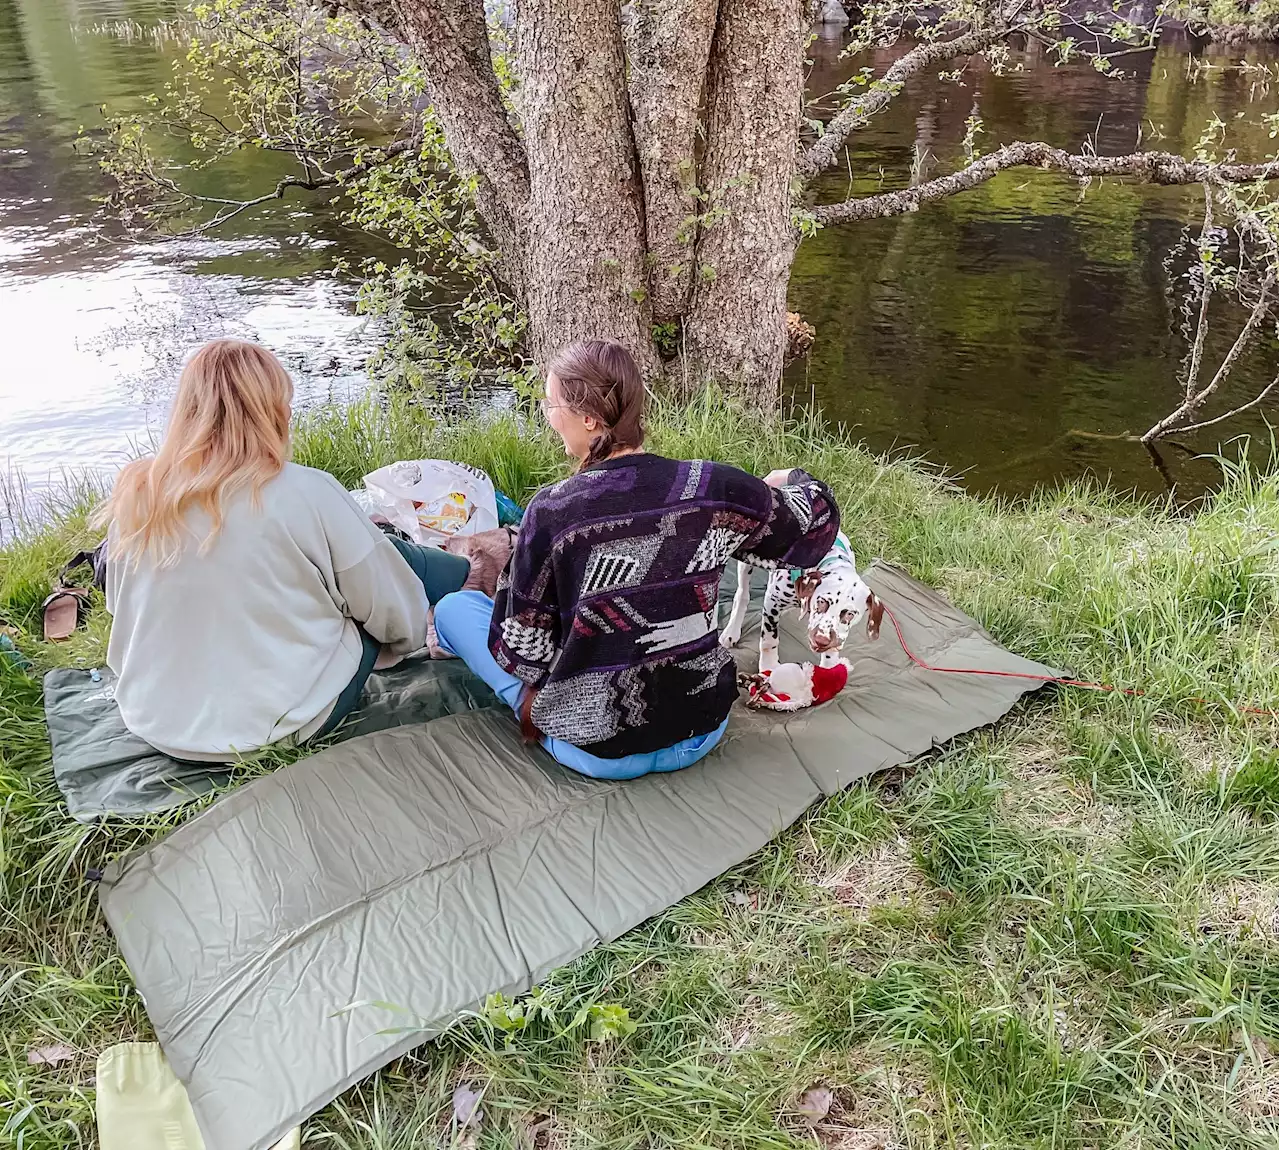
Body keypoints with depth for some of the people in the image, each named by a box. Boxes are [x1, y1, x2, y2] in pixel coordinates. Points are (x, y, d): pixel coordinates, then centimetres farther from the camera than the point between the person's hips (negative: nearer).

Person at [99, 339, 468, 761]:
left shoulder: (134, 493, -6)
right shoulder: (305, 492, -20)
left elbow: (119, 605, 10)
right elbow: (393, 609, -10)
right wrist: (411, 631, 13)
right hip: (277, 727, -5)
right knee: (394, 557, 12)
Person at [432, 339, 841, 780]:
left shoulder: (551, 512, -22)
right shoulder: (713, 487, -15)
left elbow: (527, 652, -13)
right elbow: (815, 524, 2)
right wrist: (792, 480, 24)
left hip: (599, 752, -4)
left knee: (454, 607, 12)